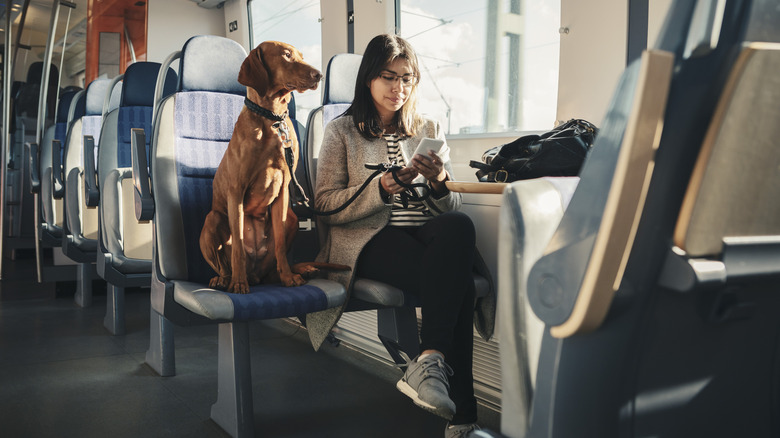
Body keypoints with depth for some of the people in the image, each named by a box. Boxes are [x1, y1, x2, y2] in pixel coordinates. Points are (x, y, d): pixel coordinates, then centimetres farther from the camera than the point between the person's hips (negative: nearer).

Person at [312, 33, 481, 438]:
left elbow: (451, 208, 14)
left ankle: (430, 360, -35)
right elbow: (325, 205, -1)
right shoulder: (342, 131, 10)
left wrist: (439, 184, -10)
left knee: (460, 225, -34)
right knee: (457, 282, -31)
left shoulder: (429, 130, 19)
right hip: (368, 239, -3)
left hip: (427, 233, 4)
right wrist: (383, 188, -16)